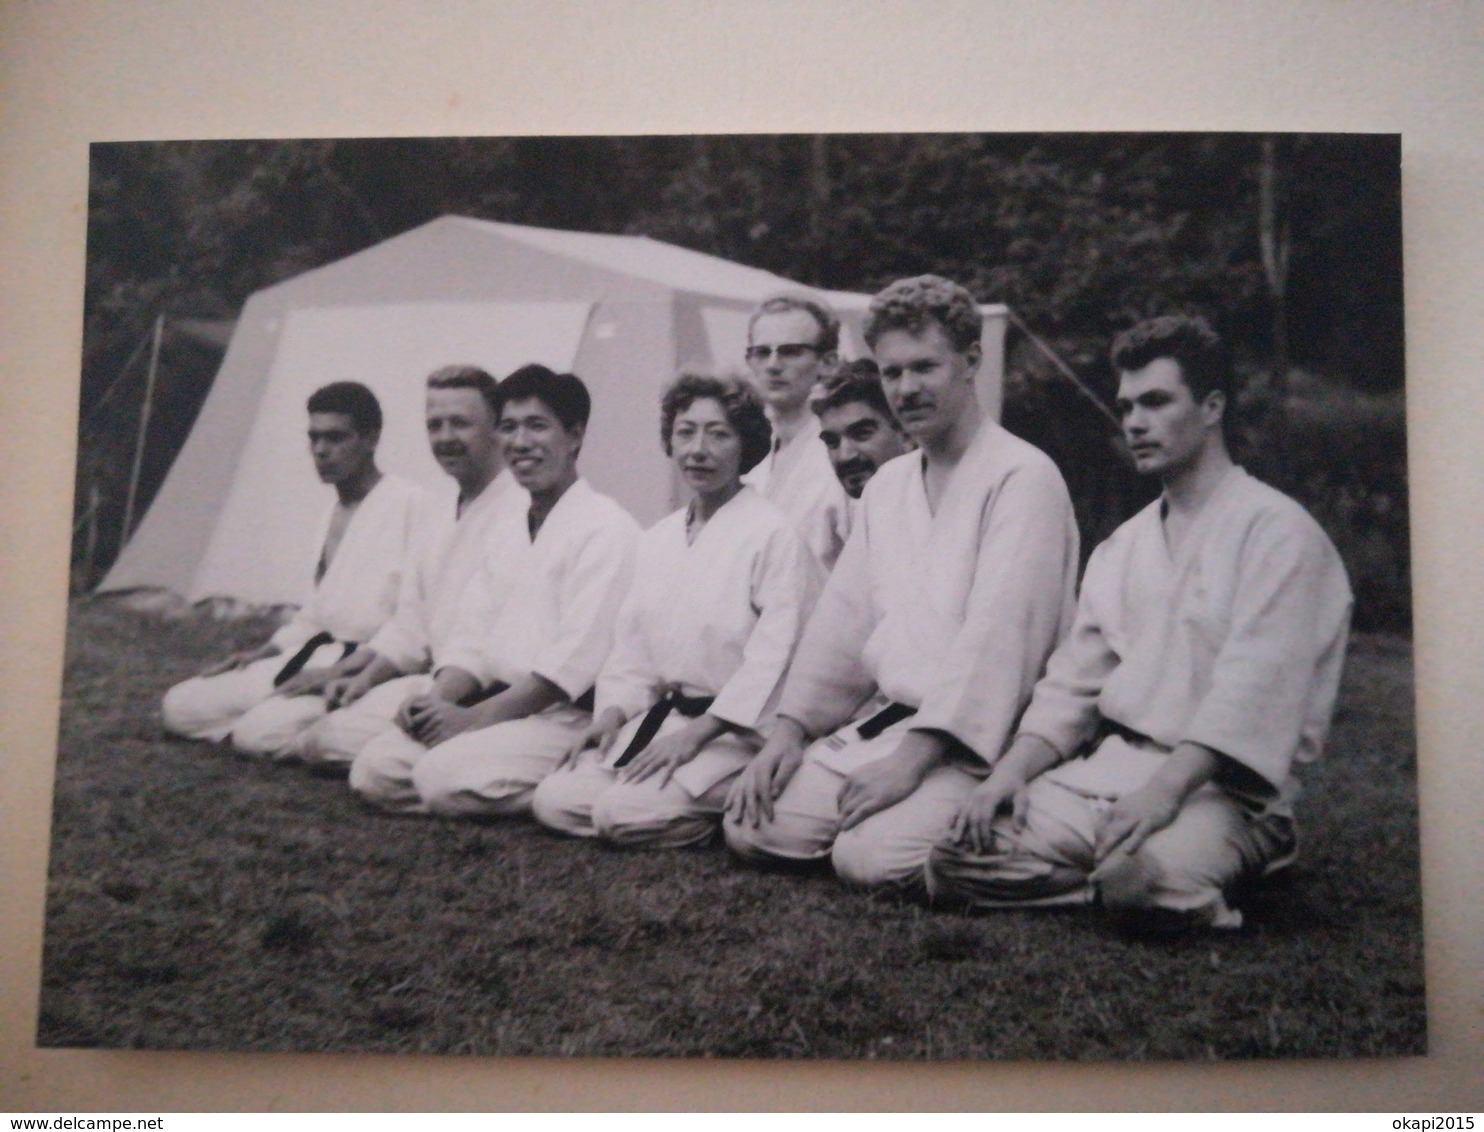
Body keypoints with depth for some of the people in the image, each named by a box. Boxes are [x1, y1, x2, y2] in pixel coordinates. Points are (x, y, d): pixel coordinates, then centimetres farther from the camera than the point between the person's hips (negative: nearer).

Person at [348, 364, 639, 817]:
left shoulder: (606, 528, -10)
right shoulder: (508, 529, 18)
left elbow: (577, 656, -18)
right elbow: (476, 636, 15)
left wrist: (473, 717, -17)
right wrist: (437, 698, -5)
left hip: (570, 719, -8)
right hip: (501, 708, 9)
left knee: (445, 776, -26)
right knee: (375, 766, -6)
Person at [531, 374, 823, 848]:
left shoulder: (774, 534, -9)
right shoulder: (657, 539, 15)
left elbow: (774, 654, -16)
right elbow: (632, 642, 18)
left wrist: (697, 733, -19)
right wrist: (613, 712, 0)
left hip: (735, 729, -7)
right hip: (659, 716, 8)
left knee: (622, 811, -24)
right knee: (554, 800, -8)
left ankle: (732, 814, 0)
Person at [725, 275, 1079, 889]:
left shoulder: (1022, 477, -8)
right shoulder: (886, 486, 16)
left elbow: (997, 635, -18)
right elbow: (843, 615, 14)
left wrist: (917, 753, -22)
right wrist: (789, 729, 4)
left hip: (970, 741, -7)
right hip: (877, 722, 7)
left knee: (868, 855, -26)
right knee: (751, 828, -7)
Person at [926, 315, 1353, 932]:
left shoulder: (1276, 530, -2)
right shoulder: (1123, 547, 20)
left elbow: (1254, 691, -15)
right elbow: (1073, 681, 14)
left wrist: (1164, 788, -27)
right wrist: (1010, 771, -3)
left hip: (1218, 783, -6)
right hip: (1106, 767, 6)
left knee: (1143, 877, -36)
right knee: (956, 863, -13)